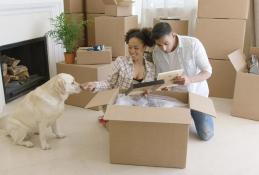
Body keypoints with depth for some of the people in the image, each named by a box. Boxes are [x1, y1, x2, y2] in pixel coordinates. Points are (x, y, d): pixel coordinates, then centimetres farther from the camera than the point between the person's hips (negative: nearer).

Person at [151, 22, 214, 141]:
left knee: (206, 135, -2)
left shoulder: (193, 44, -24)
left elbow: (208, 71, -21)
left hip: (197, 93, -2)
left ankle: (193, 113, 29)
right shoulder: (156, 52, -13)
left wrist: (189, 80, -41)